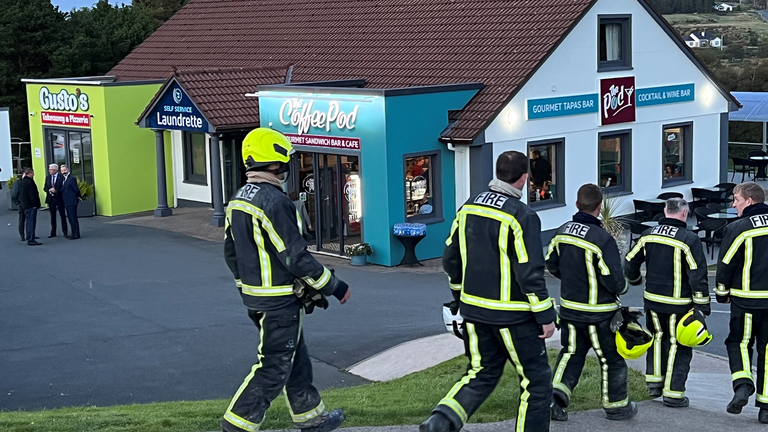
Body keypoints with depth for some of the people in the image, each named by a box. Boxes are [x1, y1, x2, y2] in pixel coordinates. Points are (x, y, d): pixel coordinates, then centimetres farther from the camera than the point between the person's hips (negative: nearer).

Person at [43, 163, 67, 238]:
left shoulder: (61, 177, -7)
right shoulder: (48, 177, 9)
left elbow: (63, 188, -10)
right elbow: (45, 188, 9)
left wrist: (56, 191, -21)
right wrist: (49, 190, -11)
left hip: (59, 198, -4)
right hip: (50, 198, 4)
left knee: (62, 215, 2)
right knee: (52, 216, 9)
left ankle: (65, 232, 7)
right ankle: (53, 232, 14)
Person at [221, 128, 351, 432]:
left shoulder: (239, 200, 7)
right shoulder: (275, 202, -21)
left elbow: (231, 252, 14)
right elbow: (296, 257, -22)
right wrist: (334, 287, -13)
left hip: (254, 296, 10)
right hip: (280, 301, -9)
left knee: (296, 357, 20)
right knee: (273, 368, -1)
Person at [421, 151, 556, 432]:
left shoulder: (468, 209, 3)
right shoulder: (522, 216, -17)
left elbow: (451, 259, 10)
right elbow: (530, 273, -20)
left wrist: (460, 297, 24)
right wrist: (546, 316, -11)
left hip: (474, 311, 7)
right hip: (513, 315, -6)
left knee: (481, 374, 18)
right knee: (536, 382, 9)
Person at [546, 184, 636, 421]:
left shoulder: (562, 232, -2)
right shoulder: (602, 239, -23)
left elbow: (552, 265, 10)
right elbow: (614, 280, -23)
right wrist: (622, 287, -1)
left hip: (569, 308, 6)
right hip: (599, 313, -6)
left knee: (571, 354, 17)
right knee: (612, 359, 11)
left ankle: (556, 395, 1)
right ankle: (616, 406, 23)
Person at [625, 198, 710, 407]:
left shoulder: (648, 235, 2)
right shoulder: (689, 240, -14)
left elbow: (630, 262, 10)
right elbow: (698, 276, -16)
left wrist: (635, 280, 32)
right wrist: (702, 307, -11)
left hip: (653, 300, 5)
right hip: (679, 304, -5)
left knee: (657, 337, 24)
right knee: (679, 346, 5)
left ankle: (654, 379, 24)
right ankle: (673, 392, 6)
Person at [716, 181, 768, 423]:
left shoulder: (738, 228, -9)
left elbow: (725, 264, -5)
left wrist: (722, 294, 9)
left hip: (745, 300, -4)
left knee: (738, 342, 14)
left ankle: (742, 384, -10)